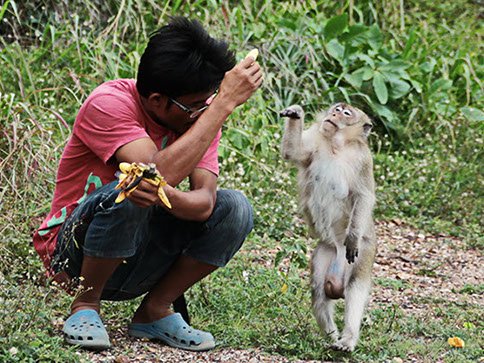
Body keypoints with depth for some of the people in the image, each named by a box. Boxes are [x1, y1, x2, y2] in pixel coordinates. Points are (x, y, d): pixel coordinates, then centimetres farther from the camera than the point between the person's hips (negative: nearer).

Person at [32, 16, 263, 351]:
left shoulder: (202, 112, -5)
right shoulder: (108, 103, -21)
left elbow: (204, 203, -20)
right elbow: (160, 173, -36)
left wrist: (162, 194, -43)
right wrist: (225, 103, -34)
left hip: (135, 262, 5)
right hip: (74, 255, -5)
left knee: (235, 208, -16)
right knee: (128, 193, -36)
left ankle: (155, 311, -3)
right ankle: (85, 307, -12)